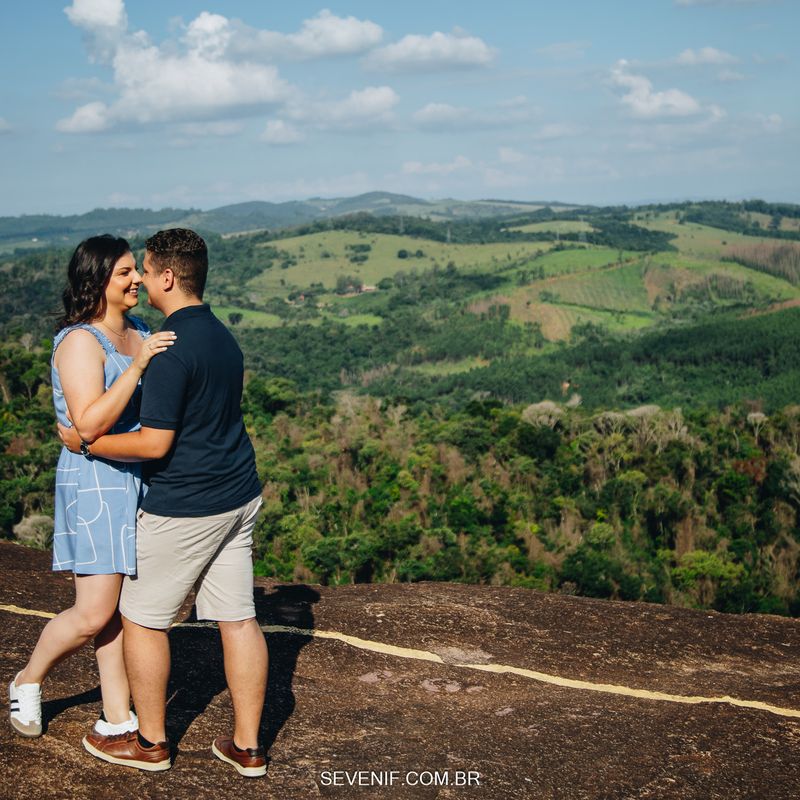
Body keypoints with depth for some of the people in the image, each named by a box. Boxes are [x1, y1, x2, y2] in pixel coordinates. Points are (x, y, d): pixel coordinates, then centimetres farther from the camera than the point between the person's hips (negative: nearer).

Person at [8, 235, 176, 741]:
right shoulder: (80, 342, -14)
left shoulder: (140, 333, 11)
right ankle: (28, 681, 22)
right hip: (96, 484, -7)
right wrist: (137, 367, -28)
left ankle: (117, 719, 19)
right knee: (95, 614, -5)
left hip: (140, 481, 7)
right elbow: (90, 424, -26)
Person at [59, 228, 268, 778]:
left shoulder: (173, 350, -20)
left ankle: (150, 742, 21)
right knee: (238, 618, 9)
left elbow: (155, 443, -21)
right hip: (238, 496, 9)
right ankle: (247, 746, 16)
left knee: (142, 617, 9)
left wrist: (83, 441, -8)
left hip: (184, 507, -8)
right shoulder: (223, 337, 9)